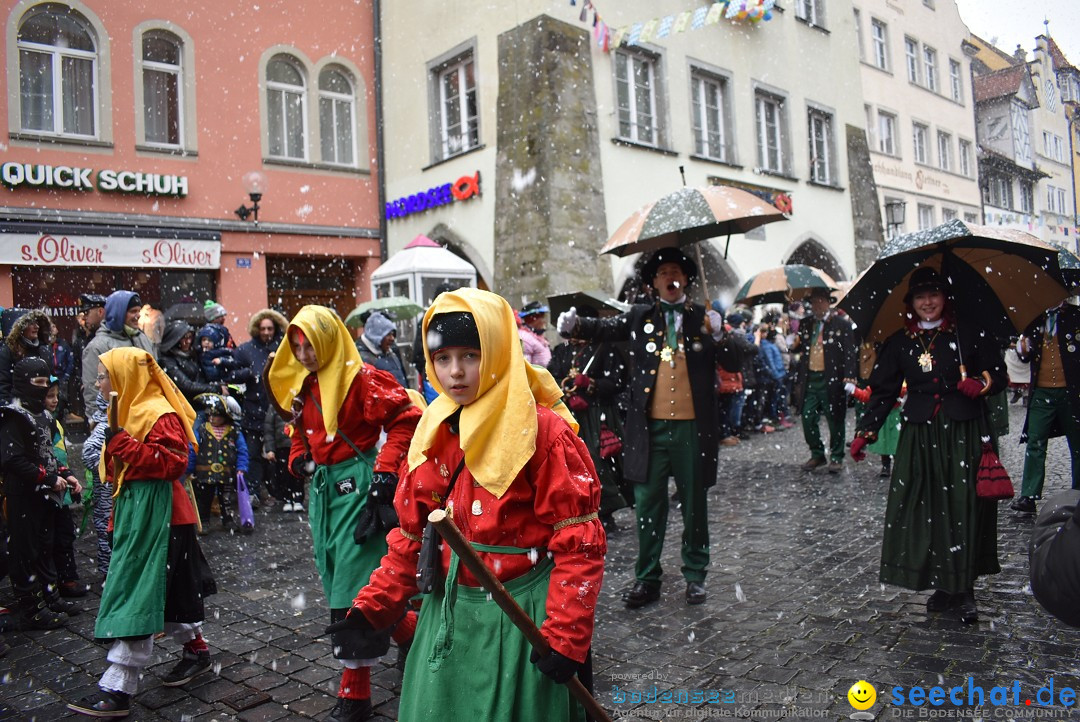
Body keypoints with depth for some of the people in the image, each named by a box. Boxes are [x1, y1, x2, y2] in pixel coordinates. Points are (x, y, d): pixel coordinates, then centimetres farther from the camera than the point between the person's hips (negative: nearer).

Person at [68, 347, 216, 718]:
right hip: (135, 510, 10)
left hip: (155, 514, -10)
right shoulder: (129, 410, 14)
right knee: (167, 587, 17)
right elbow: (118, 467, 22)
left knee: (135, 594, -8)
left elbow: (172, 462, -24)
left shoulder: (159, 414, -15)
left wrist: (122, 443, -24)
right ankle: (195, 650, 31)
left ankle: (117, 688, -5)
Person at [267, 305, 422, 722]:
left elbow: (405, 419, -16)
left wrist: (385, 472, -20)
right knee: (337, 577, 15)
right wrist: (299, 460, 6)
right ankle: (409, 632, 36)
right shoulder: (303, 386, 10)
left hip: (358, 485, -9)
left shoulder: (360, 378, -14)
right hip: (322, 486, 9)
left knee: (352, 586, -4)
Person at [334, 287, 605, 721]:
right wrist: (374, 605, 4)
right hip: (447, 612, 6)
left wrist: (565, 637, -19)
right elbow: (412, 532, 10)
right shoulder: (434, 430, 3)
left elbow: (579, 542, -15)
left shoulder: (543, 431, -15)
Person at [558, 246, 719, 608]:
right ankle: (647, 579, 19)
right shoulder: (640, 317, 7)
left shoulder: (705, 318, 4)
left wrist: (722, 332, -22)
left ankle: (695, 575, 28)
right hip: (650, 427, 1)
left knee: (694, 504, 12)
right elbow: (606, 327, -5)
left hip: (692, 427, 0)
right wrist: (574, 325, -24)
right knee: (648, 505, 7)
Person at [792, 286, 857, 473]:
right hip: (810, 380, 4)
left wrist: (849, 379, -15)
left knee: (835, 421, 6)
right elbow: (799, 348, 11)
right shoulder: (806, 324, 11)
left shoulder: (842, 324, -4)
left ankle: (836, 458, 19)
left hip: (832, 380, -4)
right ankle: (817, 454, 22)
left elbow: (850, 353, -7)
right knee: (808, 419, 5)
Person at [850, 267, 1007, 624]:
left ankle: (964, 589, 8)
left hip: (963, 434, -1)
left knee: (964, 508, -4)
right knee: (924, 510, 0)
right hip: (920, 436, 2)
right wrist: (864, 432, -2)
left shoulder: (968, 334, 4)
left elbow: (1000, 373, 11)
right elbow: (882, 391, 7)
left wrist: (982, 383, -12)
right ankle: (943, 585, 13)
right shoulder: (900, 343, 8)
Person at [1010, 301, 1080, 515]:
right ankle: (1028, 497, -4)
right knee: (1035, 444, -4)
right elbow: (1026, 355, 14)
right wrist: (1022, 349, -7)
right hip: (1041, 393, 2)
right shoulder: (1036, 319, 9)